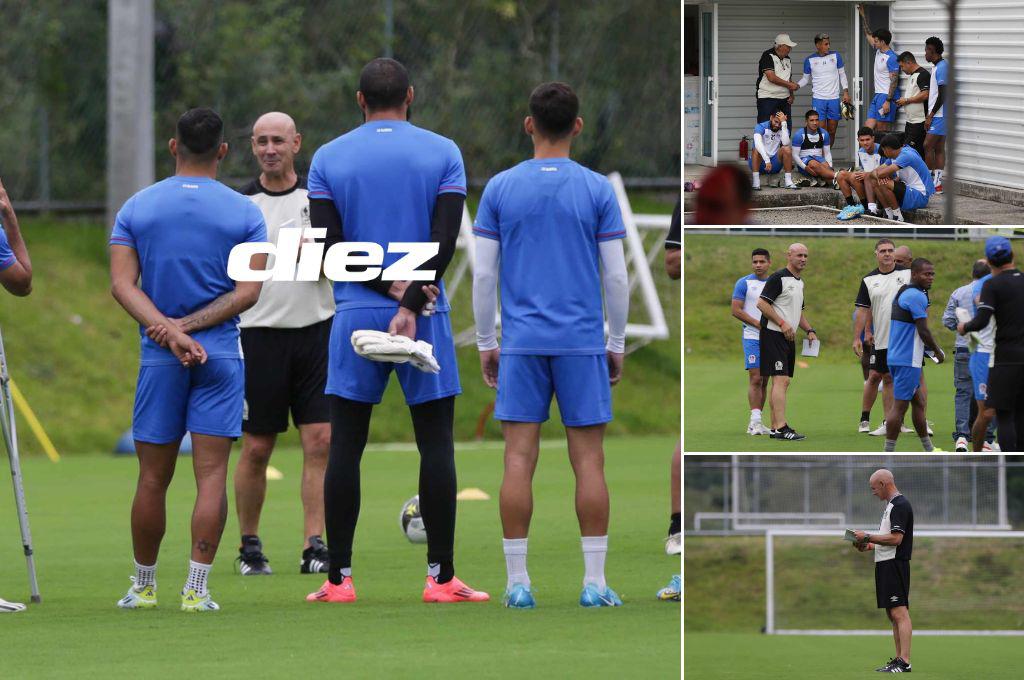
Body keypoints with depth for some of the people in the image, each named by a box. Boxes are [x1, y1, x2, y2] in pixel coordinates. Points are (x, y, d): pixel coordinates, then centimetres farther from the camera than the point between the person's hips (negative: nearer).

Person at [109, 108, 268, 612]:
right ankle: (196, 589, -8)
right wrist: (188, 326, -10)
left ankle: (143, 586, 18)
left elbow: (122, 284, -5)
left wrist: (170, 330, -12)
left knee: (153, 476, 8)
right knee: (212, 475, -2)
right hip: (222, 354, -1)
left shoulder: (136, 208, 4)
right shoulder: (244, 213, 0)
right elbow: (248, 291, -7)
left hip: (159, 357, 1)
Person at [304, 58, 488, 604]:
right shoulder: (442, 153, 3)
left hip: (356, 313, 1)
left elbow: (327, 243, -4)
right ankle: (441, 577, 0)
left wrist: (391, 286, -9)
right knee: (436, 444, 3)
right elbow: (445, 240, -8)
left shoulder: (329, 158, 5)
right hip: (425, 314, -1)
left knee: (345, 446, 4)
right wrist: (411, 305, -14)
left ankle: (338, 579, 2)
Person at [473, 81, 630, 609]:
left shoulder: (500, 188, 2)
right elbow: (616, 278, 0)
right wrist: (617, 345, 10)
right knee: (588, 460, 2)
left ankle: (518, 583, -1)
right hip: (583, 343, -1)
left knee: (519, 459, 1)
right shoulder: (597, 190, 0)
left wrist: (486, 344, 11)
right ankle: (594, 582, 0)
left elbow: (483, 276, 2)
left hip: (521, 344, 1)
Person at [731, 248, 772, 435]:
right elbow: (736, 310, -7)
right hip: (752, 337, -5)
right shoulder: (744, 283, -1)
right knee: (755, 379, -13)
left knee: (764, 381, 5)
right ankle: (755, 420, -14)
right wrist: (757, 323, -15)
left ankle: (755, 423, 9)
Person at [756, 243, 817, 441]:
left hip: (789, 337, 9)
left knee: (783, 381, 9)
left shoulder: (800, 283, 18)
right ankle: (780, 427, -20)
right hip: (774, 335, -9)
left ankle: (775, 427, 13)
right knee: (780, 380, -15)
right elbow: (761, 303, -17)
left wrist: (809, 331, 15)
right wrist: (782, 324, -20)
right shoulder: (778, 278, -11)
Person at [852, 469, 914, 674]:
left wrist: (868, 537, -13)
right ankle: (898, 659, 15)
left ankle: (905, 662, -19)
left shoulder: (900, 505, -13)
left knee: (899, 613, -14)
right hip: (886, 565, 11)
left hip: (895, 565, -11)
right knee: (892, 615, 12)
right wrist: (869, 546, 15)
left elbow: (896, 539, -21)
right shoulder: (891, 505, 19)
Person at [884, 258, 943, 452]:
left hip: (895, 356, 10)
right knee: (899, 405, -7)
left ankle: (929, 450, 23)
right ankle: (888, 455, -6)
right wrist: (938, 352, -2)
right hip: (908, 361, -10)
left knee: (919, 402, 16)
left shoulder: (902, 293, 15)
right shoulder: (917, 296, -15)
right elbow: (923, 331, -17)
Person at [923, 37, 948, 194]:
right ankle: (938, 184, 7)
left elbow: (942, 94, -19)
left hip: (939, 114, -10)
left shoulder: (941, 67, -15)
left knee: (928, 146, -9)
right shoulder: (937, 67, 17)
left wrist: (931, 115, -15)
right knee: (939, 148, 8)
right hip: (939, 115, 10)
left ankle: (932, 179, -5)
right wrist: (931, 115, 22)